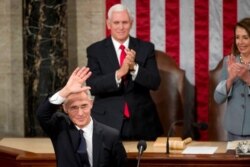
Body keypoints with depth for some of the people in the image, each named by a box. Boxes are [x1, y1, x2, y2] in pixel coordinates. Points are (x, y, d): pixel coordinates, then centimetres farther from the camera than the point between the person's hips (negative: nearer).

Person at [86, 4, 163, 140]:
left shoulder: (146, 48, 5)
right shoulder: (95, 50, 1)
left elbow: (155, 83, -4)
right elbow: (92, 86, -9)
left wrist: (134, 67, -21)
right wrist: (119, 73, -24)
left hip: (141, 122, 1)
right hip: (108, 123, -1)